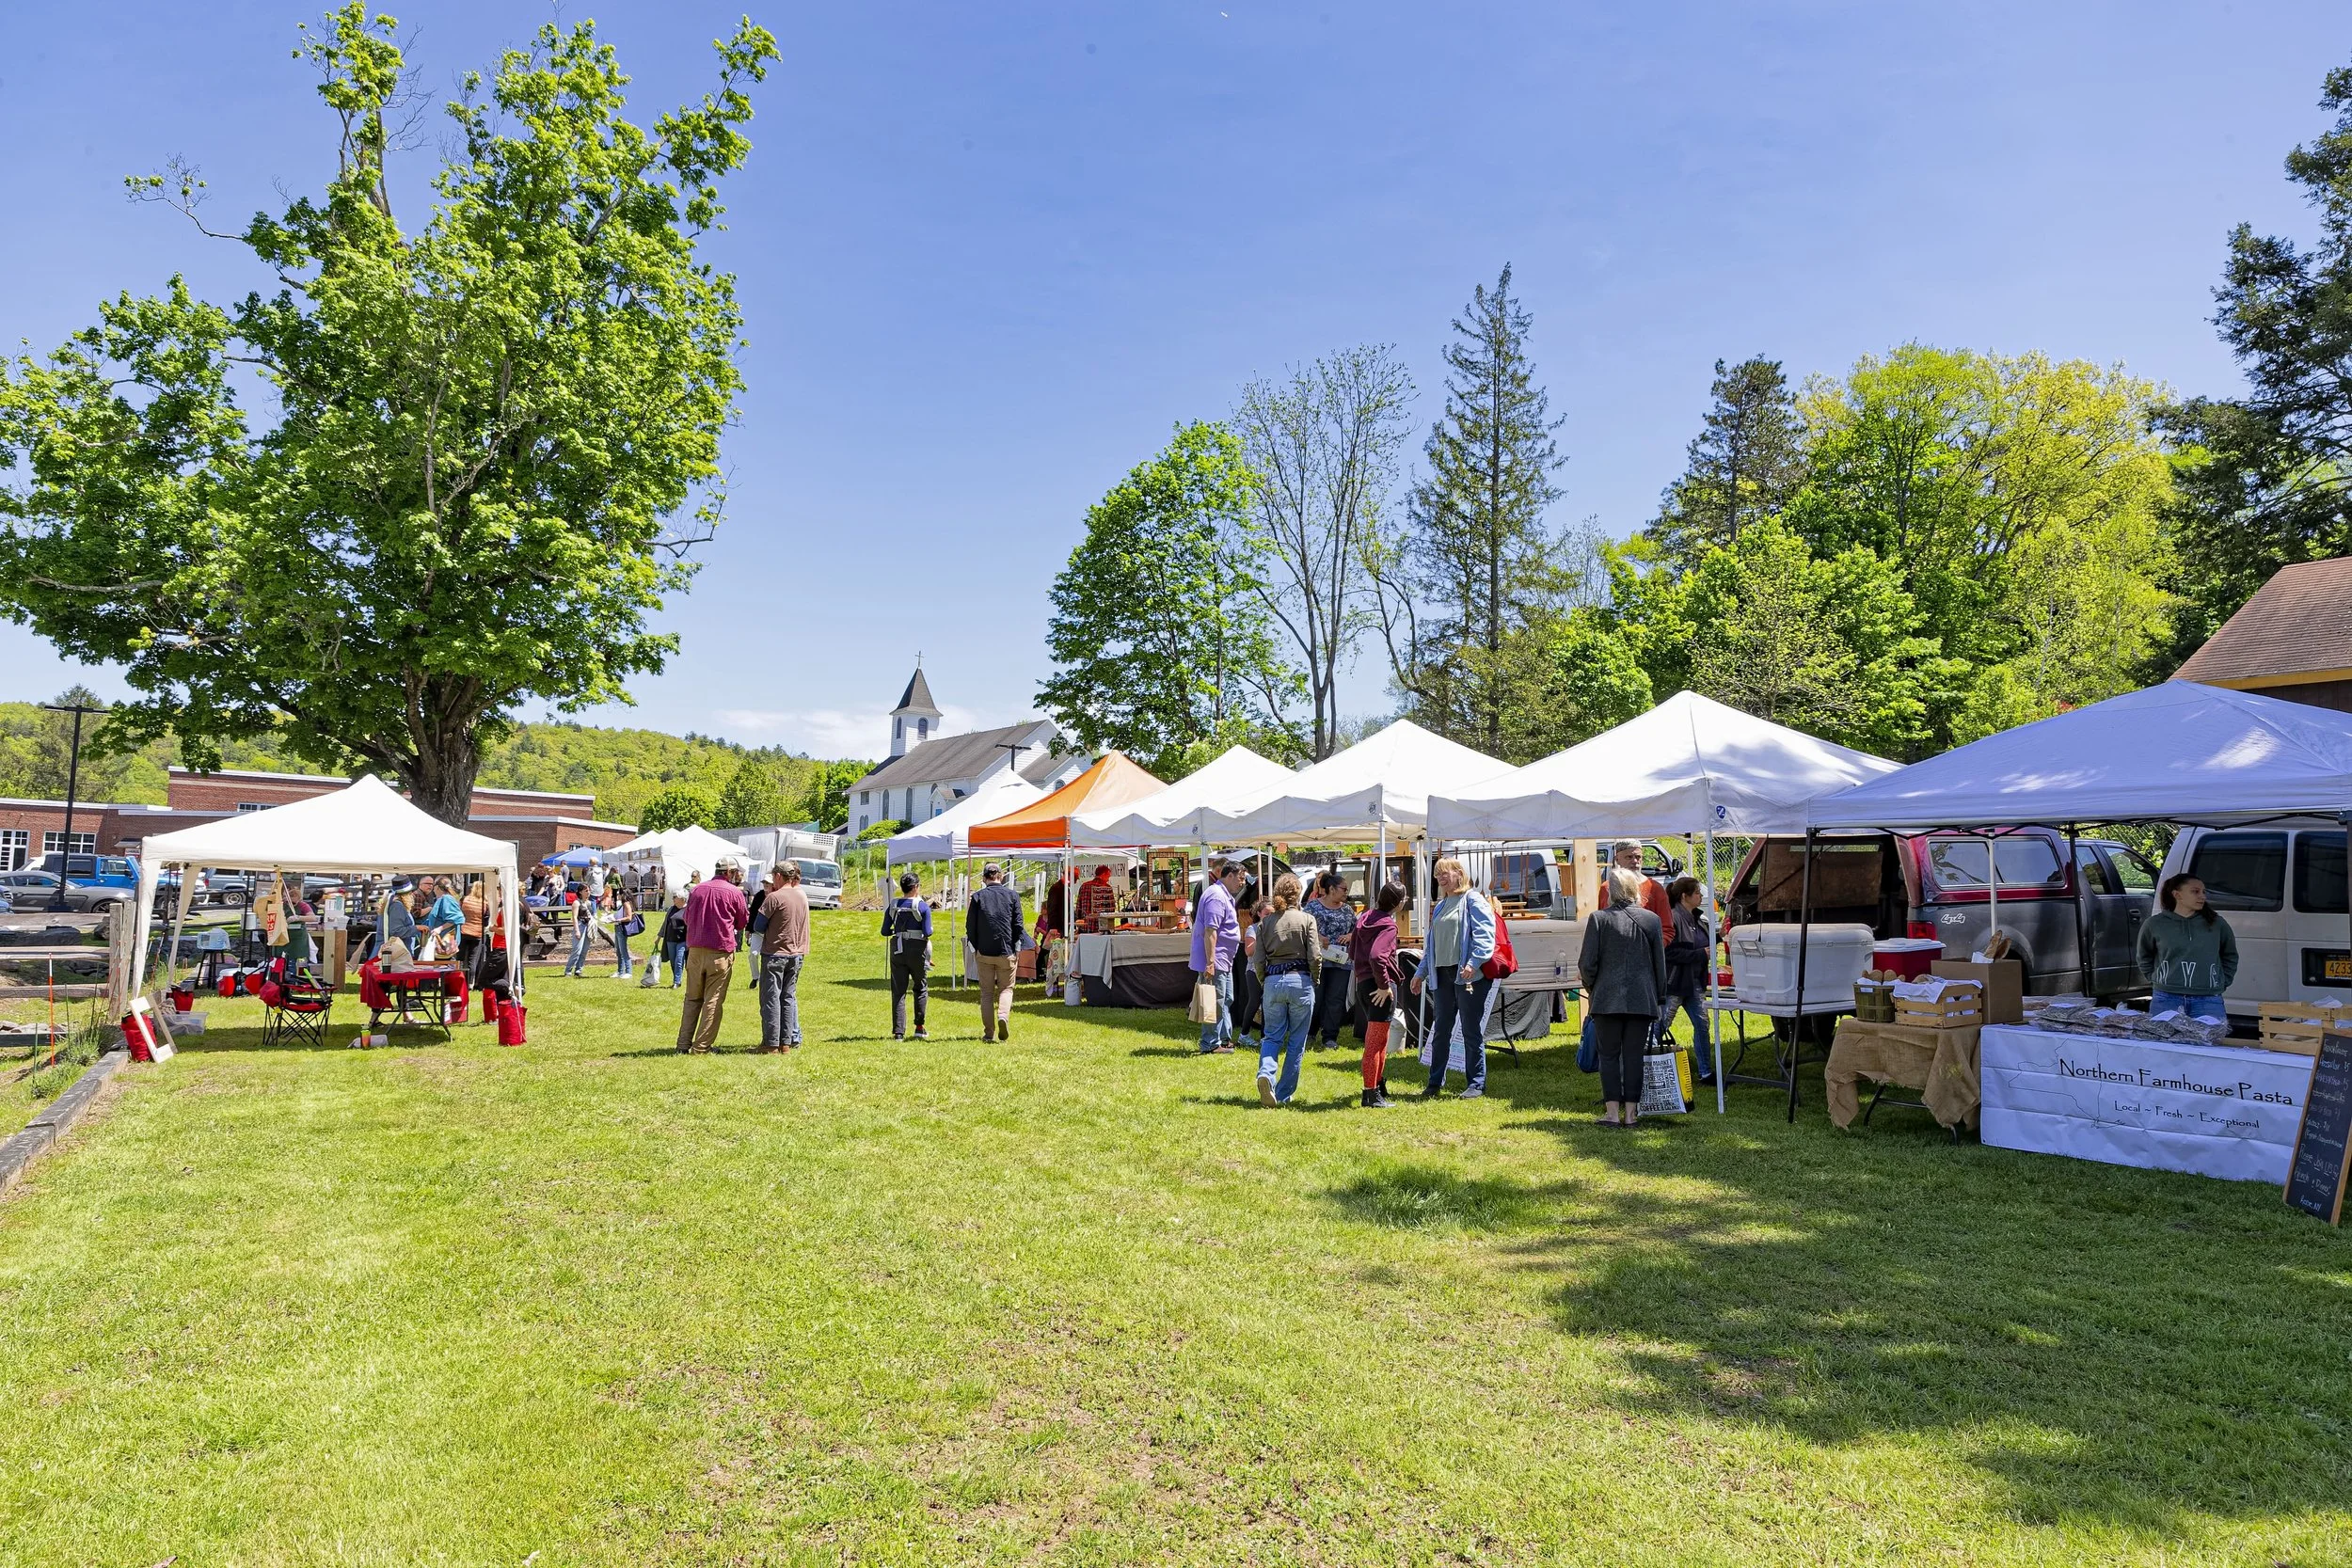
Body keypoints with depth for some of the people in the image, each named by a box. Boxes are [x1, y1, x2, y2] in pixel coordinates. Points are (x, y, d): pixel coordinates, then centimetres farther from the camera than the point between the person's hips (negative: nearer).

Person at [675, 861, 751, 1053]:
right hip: (720, 952, -5)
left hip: (694, 950, 5)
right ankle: (702, 1046, 1)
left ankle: (684, 1043, 15)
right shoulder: (734, 892, -7)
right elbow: (743, 921, 5)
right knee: (713, 1000, 2)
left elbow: (687, 918, 19)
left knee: (692, 999, 15)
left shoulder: (697, 889, 9)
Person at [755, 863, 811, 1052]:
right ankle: (787, 1041, 10)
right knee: (789, 997, 11)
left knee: (771, 998, 1)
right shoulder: (802, 896, 7)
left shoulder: (774, 898, -13)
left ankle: (771, 1042, 2)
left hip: (775, 953, -6)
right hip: (797, 954, 6)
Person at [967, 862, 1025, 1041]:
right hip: (1007, 952, 0)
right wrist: (1017, 948, 6)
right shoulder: (1012, 895, 1)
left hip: (984, 952, 0)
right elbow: (1018, 924, 0)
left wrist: (974, 947, 11)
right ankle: (1003, 1015, -16)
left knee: (986, 992, 9)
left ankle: (989, 1032, 7)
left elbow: (970, 925, 1)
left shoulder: (978, 897, 0)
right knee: (1006, 988, 12)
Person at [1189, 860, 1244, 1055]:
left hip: (1223, 960, 11)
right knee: (1215, 1003, -5)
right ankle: (1210, 1045, 1)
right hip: (1215, 961, -11)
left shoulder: (1224, 896, 16)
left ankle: (1224, 1038, 28)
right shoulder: (1217, 896, -19)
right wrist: (1210, 962, -29)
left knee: (1226, 1000, 18)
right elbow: (1210, 931, -26)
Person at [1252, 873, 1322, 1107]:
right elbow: (1314, 956, -8)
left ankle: (1265, 1073, -16)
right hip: (1300, 981, -2)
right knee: (1296, 1041, 9)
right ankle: (1284, 1094, 11)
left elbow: (1258, 961, 3)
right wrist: (1314, 980, 9)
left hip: (1273, 982, 2)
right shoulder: (1306, 919, -3)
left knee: (1272, 1035, 13)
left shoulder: (1265, 922, 4)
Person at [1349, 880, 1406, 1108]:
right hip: (1381, 986, -9)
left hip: (1364, 984, 9)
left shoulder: (1365, 919, 11)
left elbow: (1352, 952, 17)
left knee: (1380, 1040, 22)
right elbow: (1376, 956, -28)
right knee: (1375, 1042, -5)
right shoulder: (1387, 926, -14)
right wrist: (1384, 985, -21)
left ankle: (1379, 1087, 32)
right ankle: (1372, 1095, -2)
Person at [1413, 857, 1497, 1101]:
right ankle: (1435, 1083, 19)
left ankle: (1476, 1084, 8)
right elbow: (1431, 943, 25)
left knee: (1471, 1031, -1)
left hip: (1467, 975, -7)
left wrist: (1473, 963, -27)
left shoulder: (1473, 900, -4)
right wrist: (1421, 973, 22)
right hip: (1441, 974, 7)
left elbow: (1484, 934, -16)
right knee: (1440, 1030, 11)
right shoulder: (1440, 906, 20)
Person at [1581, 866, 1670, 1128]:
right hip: (1642, 999, 2)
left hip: (1607, 999, -2)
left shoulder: (1599, 919, -5)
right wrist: (1658, 995, 18)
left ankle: (1612, 1112, 3)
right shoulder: (1651, 920, 3)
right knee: (1634, 1056, 7)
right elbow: (1660, 964, 7)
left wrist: (1590, 987, 14)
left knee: (1609, 1055, 6)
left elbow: (1587, 963, -5)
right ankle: (1631, 1113, 8)